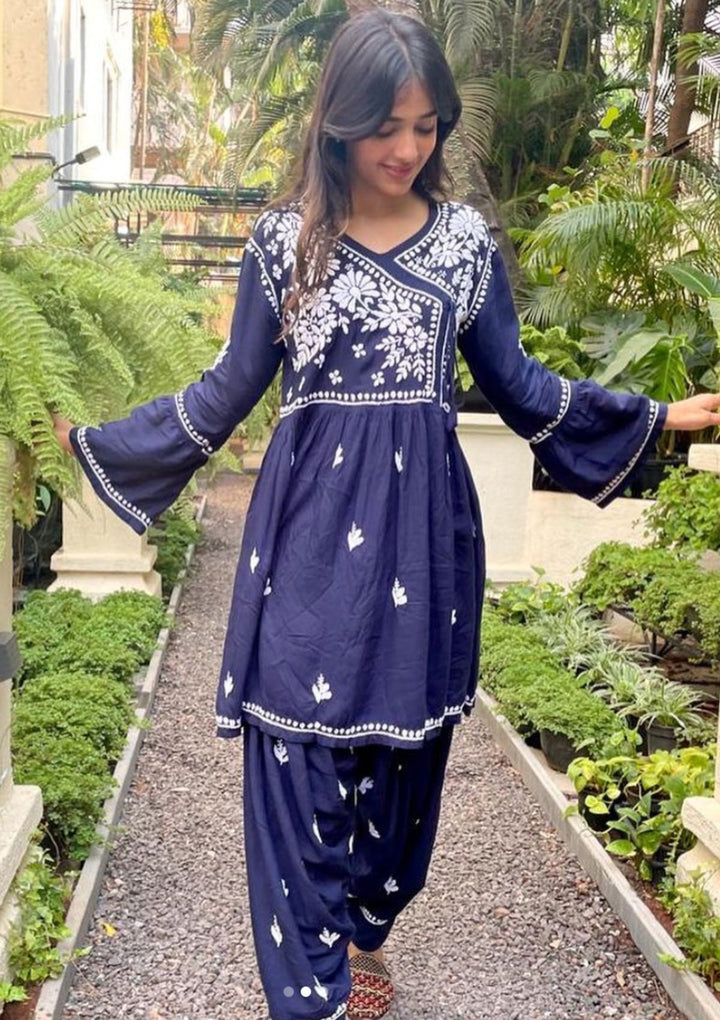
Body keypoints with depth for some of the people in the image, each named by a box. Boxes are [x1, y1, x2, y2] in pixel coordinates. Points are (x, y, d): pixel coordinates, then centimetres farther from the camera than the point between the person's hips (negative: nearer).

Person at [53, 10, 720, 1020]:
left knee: (404, 748, 12)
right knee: (303, 756, -2)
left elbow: (518, 385, 12)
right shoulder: (285, 236, 2)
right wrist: (97, 437, 7)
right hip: (312, 527, -2)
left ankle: (366, 934, 36)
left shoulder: (465, 239, 6)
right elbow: (231, 388, 7)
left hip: (422, 527, 2)